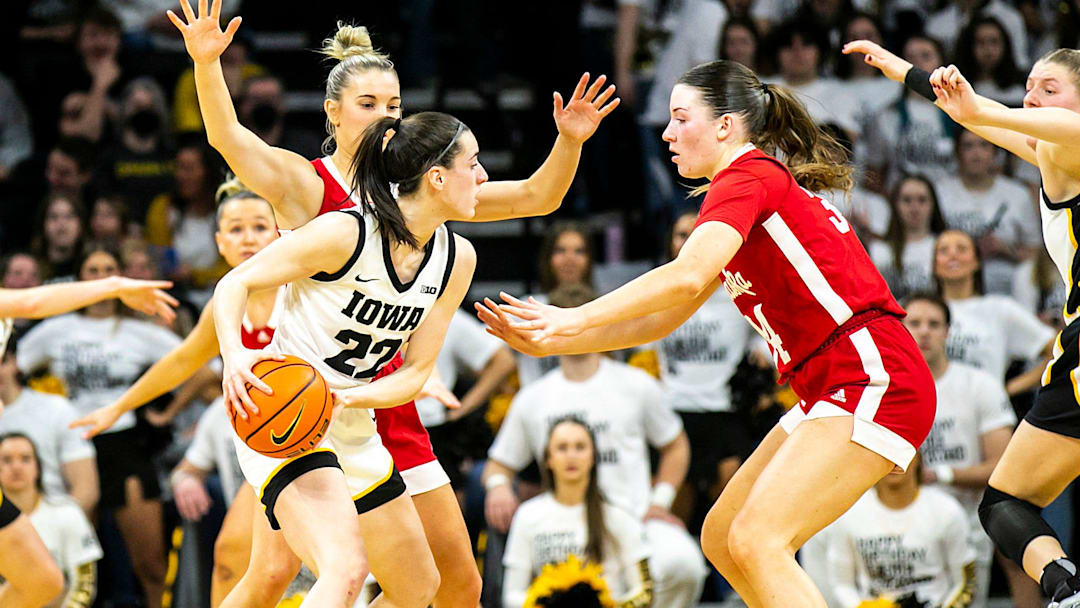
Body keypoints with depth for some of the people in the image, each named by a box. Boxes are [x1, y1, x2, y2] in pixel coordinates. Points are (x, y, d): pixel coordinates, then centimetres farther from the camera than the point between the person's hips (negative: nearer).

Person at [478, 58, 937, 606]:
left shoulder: (748, 176, -8)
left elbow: (686, 276, -26)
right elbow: (659, 321, 22)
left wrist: (574, 319, -21)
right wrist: (545, 341, 15)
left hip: (875, 380, -10)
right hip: (829, 392, 10)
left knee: (756, 539, -20)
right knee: (722, 537, 11)